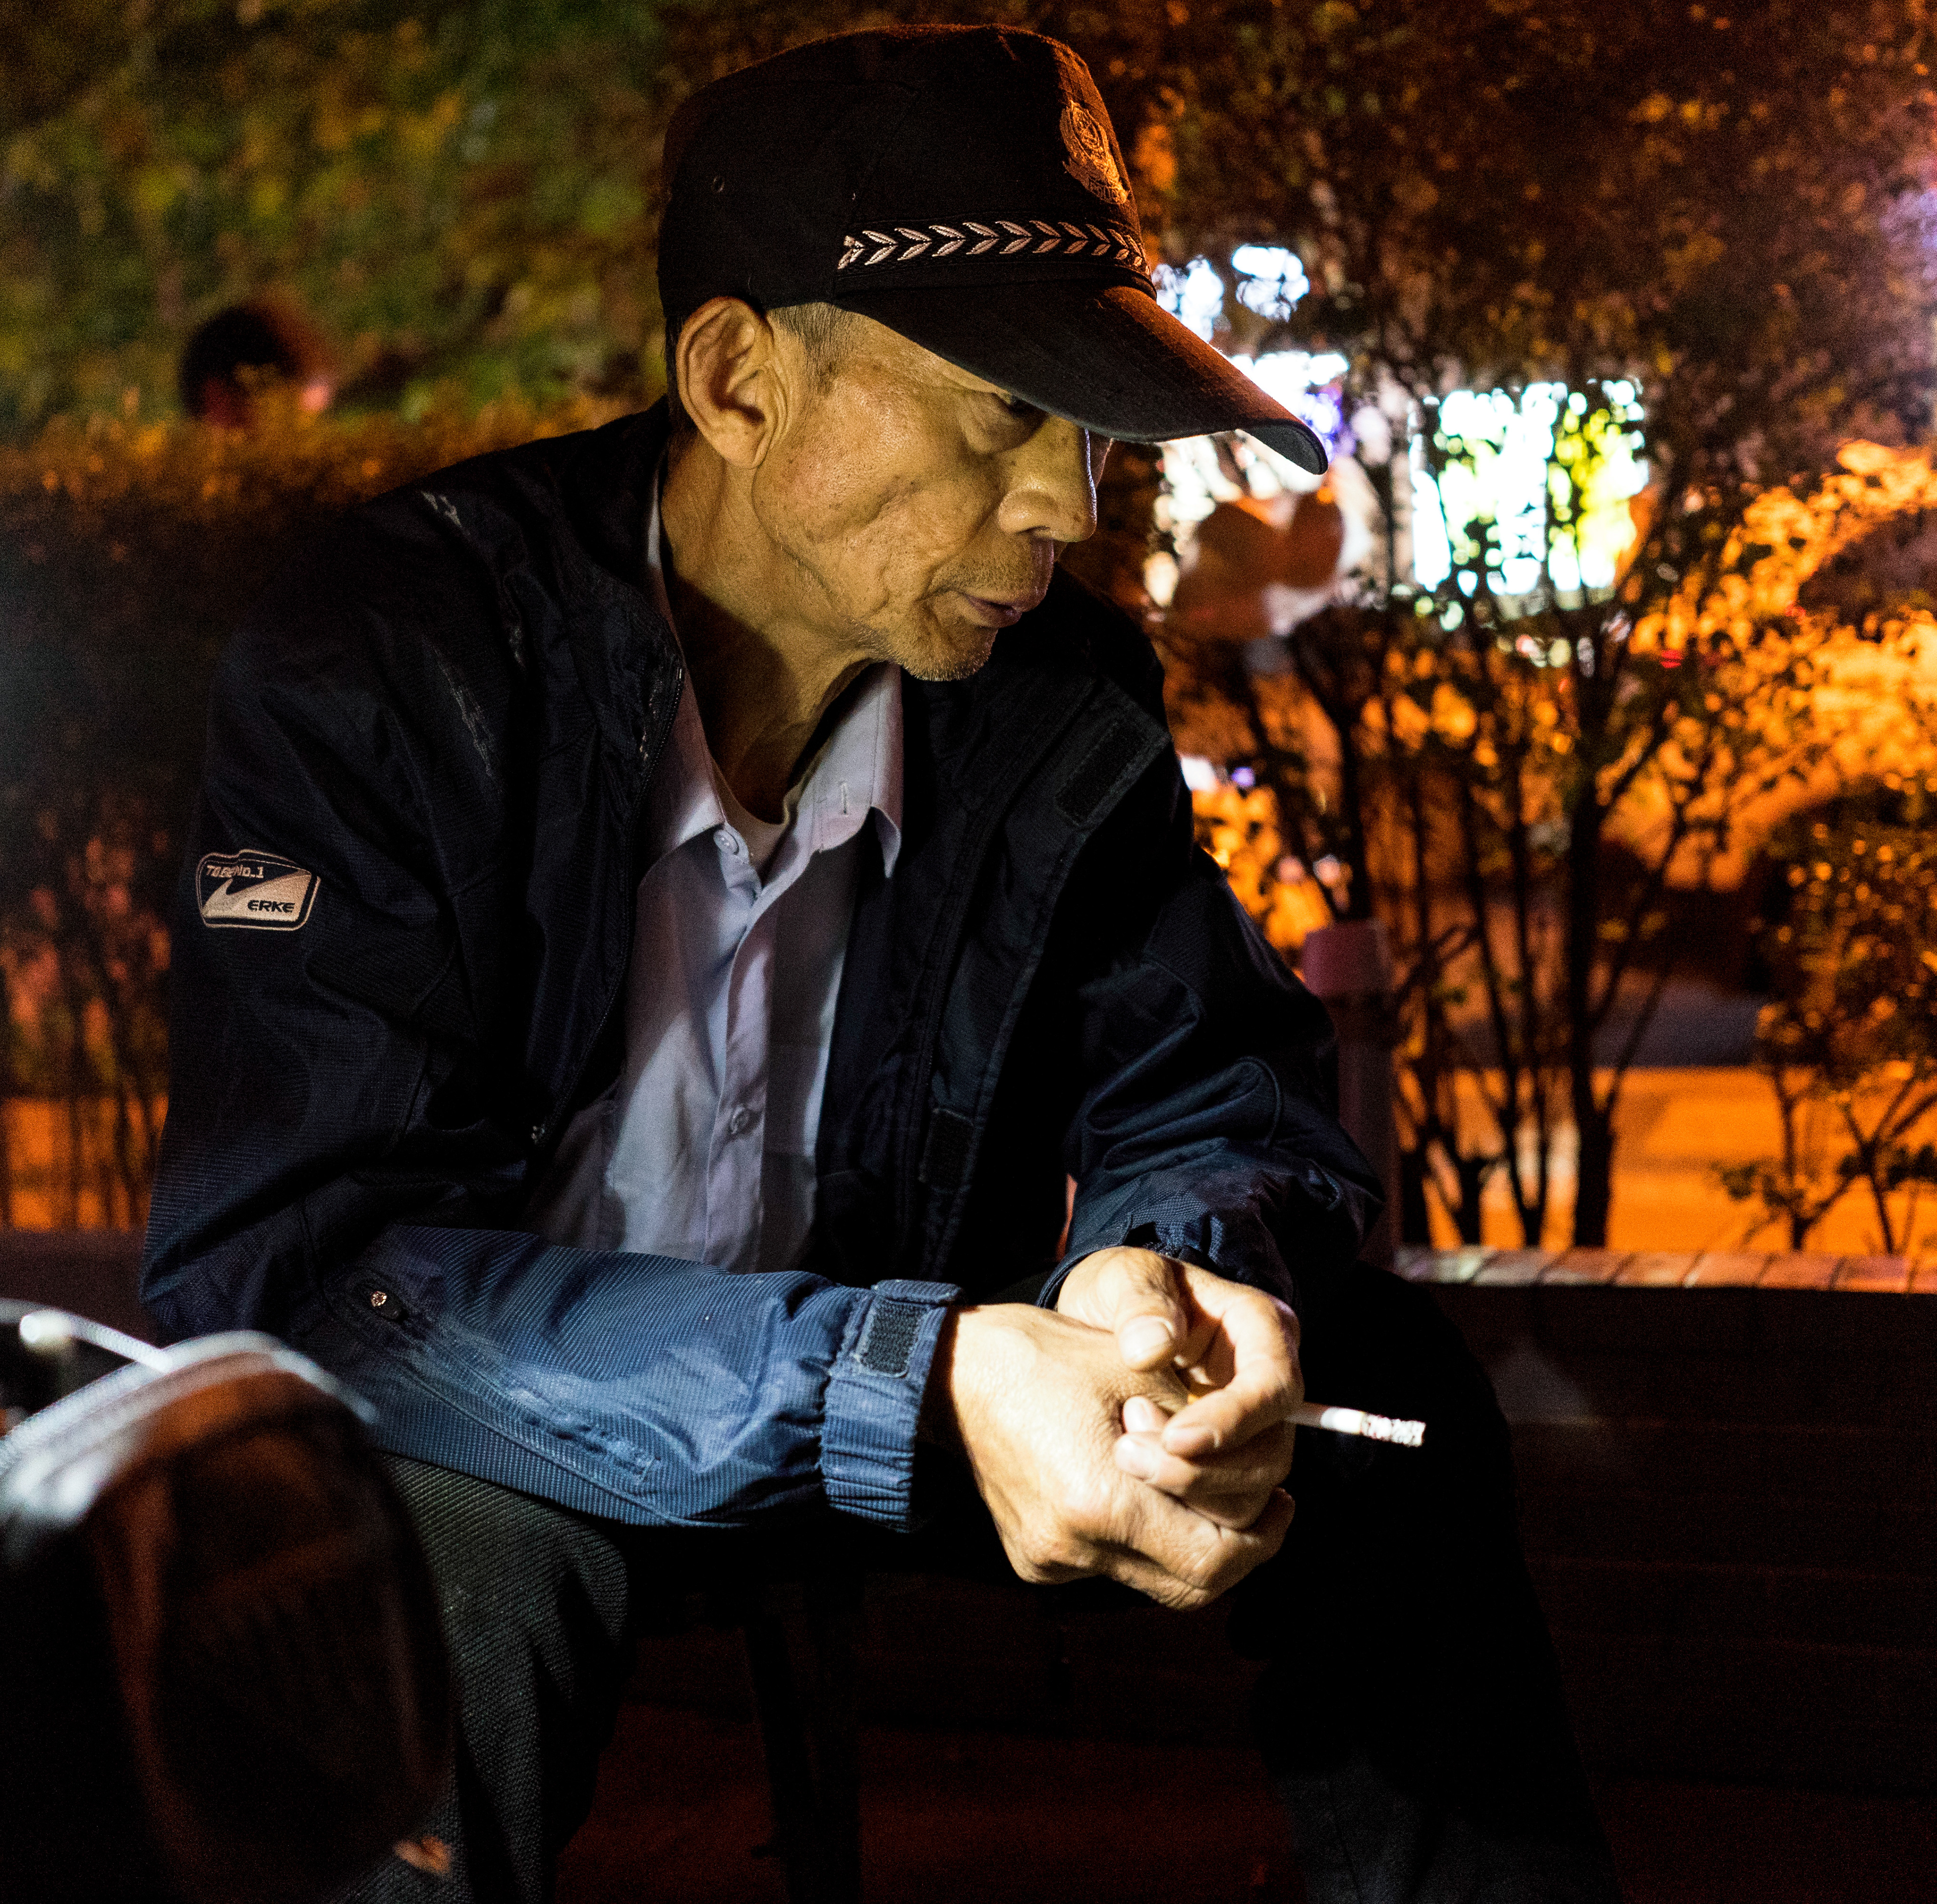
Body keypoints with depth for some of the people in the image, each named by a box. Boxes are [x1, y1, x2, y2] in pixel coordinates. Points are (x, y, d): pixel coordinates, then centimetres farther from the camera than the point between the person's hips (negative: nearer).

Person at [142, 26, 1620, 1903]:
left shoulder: (1062, 695, -8)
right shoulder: (386, 662, -23)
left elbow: (1213, 1088, -1)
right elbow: (282, 1266, -31)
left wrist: (1171, 1261, -29)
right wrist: (913, 1390, -43)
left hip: (892, 1397, 5)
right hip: (502, 1426, -4)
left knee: (1381, 1376, -10)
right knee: (447, 1542, -38)